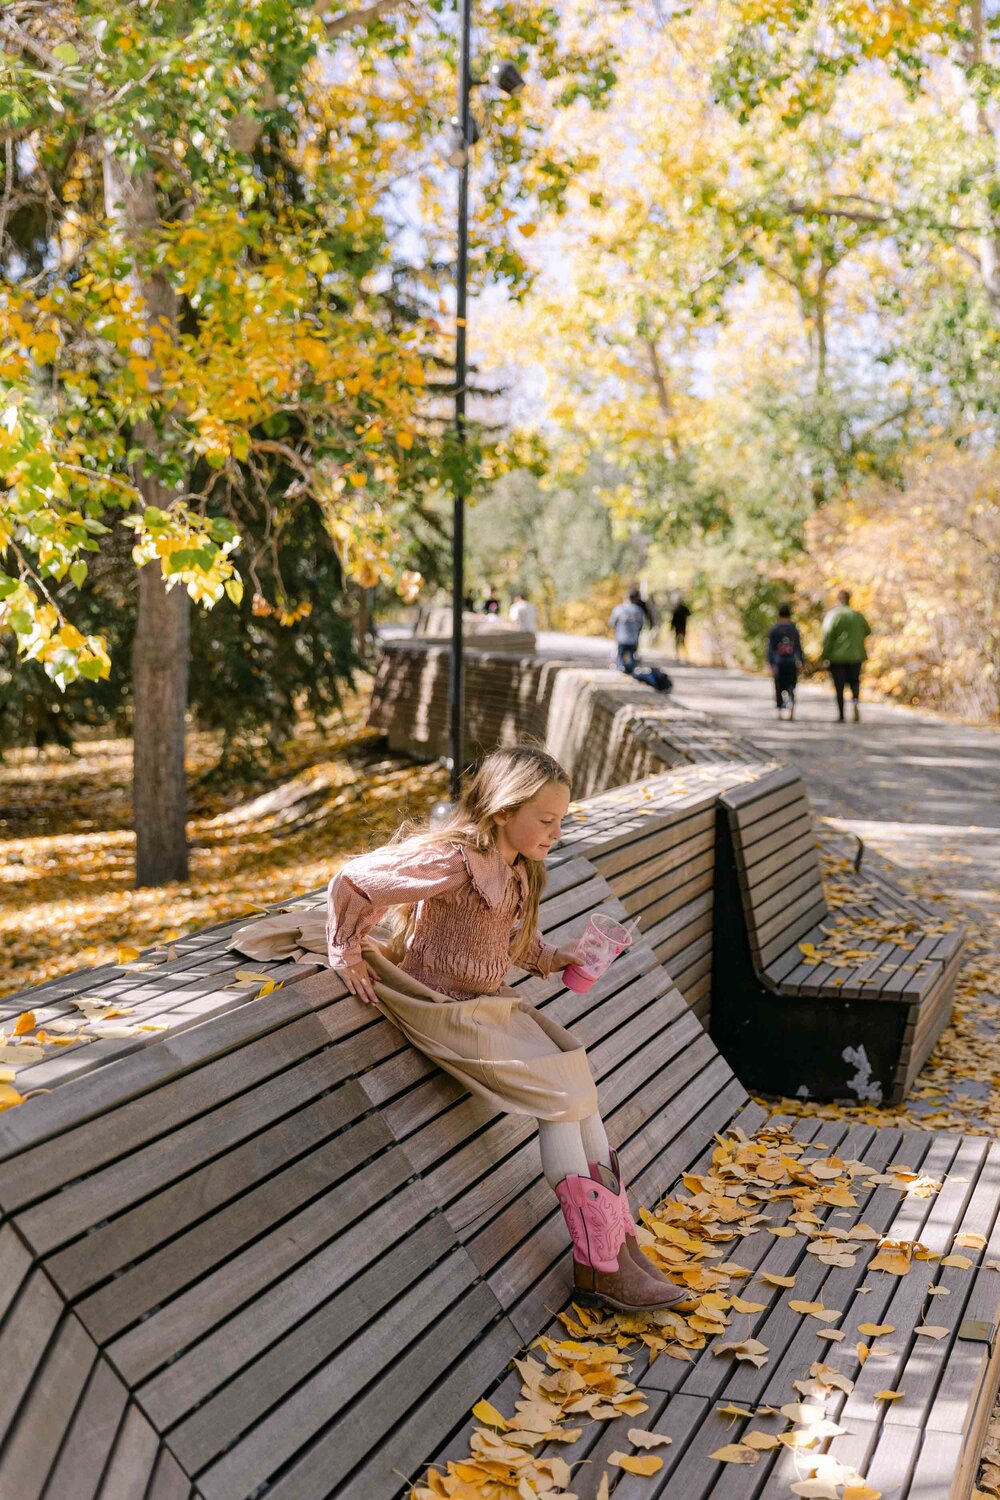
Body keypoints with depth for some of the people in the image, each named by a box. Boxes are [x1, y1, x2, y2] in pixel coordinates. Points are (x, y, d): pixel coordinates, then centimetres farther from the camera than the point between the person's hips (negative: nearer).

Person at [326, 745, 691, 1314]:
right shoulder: (453, 861, -24)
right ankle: (597, 1266, -9)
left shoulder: (519, 871, 5)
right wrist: (348, 957, -12)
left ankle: (620, 1244, -2)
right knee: (560, 1100, -15)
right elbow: (353, 882, -23)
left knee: (579, 1081, -5)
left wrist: (551, 957, 2)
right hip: (445, 1009, -9)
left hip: (490, 1002, 9)